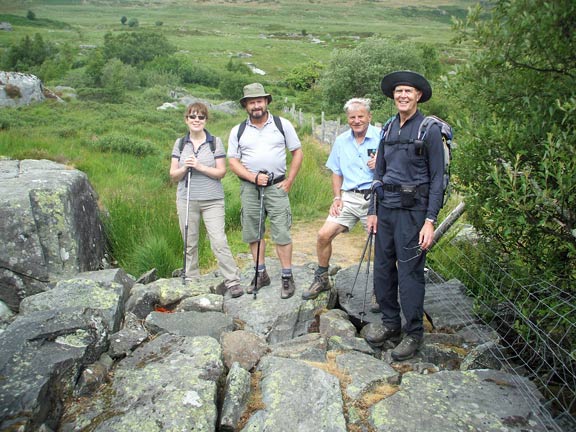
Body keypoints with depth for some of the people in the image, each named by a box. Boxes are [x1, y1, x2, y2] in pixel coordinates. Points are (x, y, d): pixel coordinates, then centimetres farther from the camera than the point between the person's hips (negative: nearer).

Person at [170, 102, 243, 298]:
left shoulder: (215, 142, 1)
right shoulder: (180, 144, 9)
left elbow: (221, 172, -4)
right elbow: (173, 175, 7)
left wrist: (200, 167, -16)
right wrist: (185, 168, -13)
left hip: (212, 200, -3)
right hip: (186, 200, 3)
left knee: (219, 242, -9)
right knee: (190, 243, 8)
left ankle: (233, 281, -1)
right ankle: (191, 281, 21)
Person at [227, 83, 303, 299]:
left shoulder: (282, 125, 4)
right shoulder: (238, 131, 7)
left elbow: (297, 152, 7)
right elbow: (233, 161, 5)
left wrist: (289, 181, -1)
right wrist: (254, 177, -11)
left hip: (276, 186, -2)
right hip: (249, 187, 3)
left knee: (281, 233, -6)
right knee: (253, 232, 7)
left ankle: (287, 277, 3)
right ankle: (260, 274, 20)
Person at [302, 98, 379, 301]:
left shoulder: (382, 137, -4)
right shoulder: (341, 141, 10)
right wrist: (337, 198, 6)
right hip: (349, 197, 4)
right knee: (324, 235, -4)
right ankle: (321, 279, 16)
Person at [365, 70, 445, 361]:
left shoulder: (430, 130, -5)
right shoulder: (388, 129, 13)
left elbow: (437, 178, -7)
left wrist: (430, 221, -13)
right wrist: (373, 211, 11)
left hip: (412, 209, -6)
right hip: (386, 207, 6)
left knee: (410, 272, -2)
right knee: (382, 268, 11)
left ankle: (414, 334, 13)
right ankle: (390, 324, 27)